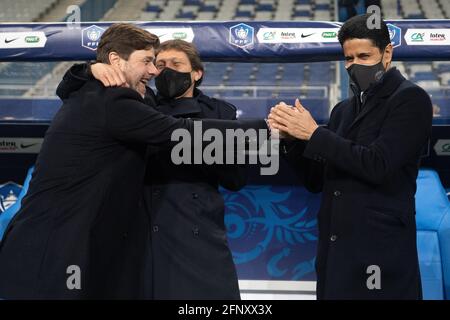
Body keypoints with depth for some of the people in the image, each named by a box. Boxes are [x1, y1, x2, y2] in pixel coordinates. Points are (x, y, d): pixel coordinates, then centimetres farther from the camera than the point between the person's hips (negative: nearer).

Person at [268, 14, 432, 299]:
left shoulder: (410, 99, -5)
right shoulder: (344, 110, 16)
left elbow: (378, 165, -17)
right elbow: (317, 180, 15)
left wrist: (314, 134, -12)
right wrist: (292, 137, -1)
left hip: (380, 251, -6)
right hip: (335, 250, 7)